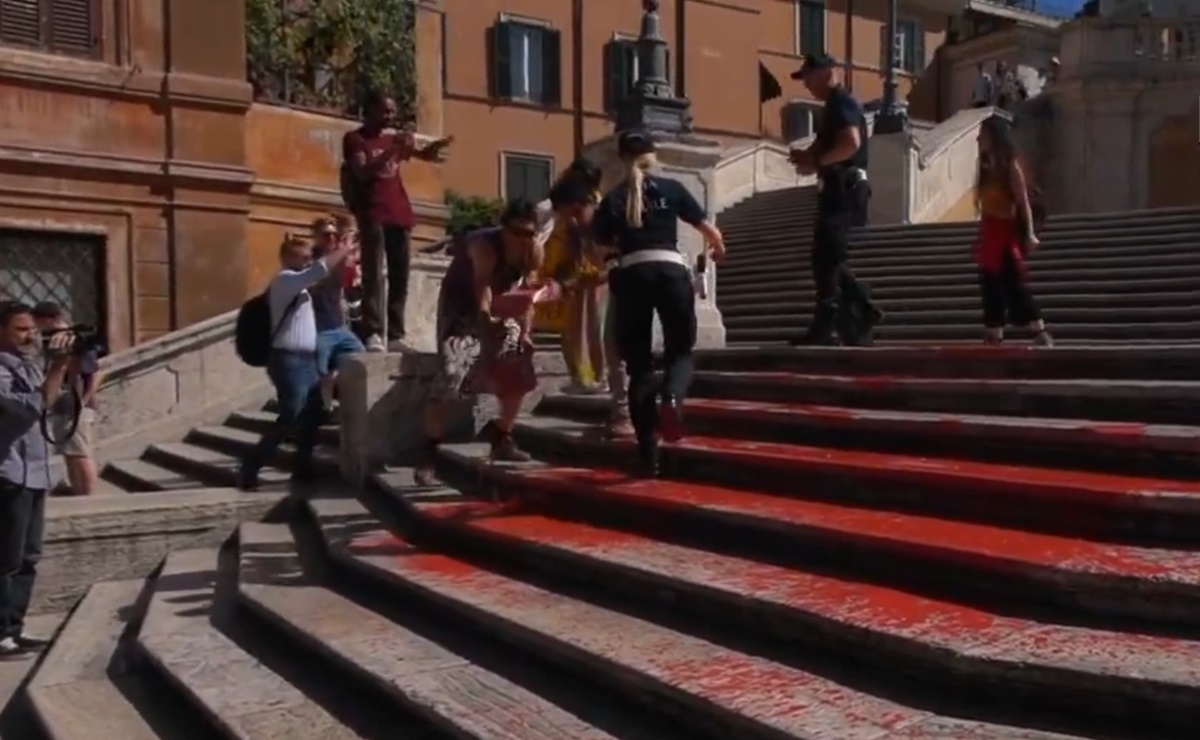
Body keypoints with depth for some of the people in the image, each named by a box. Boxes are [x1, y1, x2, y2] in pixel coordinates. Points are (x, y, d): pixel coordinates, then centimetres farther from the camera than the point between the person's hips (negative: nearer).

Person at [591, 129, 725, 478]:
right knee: (680, 350, 12)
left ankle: (648, 453, 4)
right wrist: (718, 251, 33)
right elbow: (710, 231, 12)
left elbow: (601, 246, 9)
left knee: (638, 364, 8)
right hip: (670, 271, -1)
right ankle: (671, 399, -23)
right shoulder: (671, 188, 10)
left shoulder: (612, 199, 14)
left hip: (631, 276, 1)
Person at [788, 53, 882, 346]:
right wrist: (808, 156, 8)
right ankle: (861, 313, 14)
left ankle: (824, 327, -8)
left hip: (843, 188, -10)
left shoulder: (842, 103, -10)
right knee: (831, 259, 12)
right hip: (839, 189, 10)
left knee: (826, 259, -10)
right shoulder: (835, 106, 21)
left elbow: (851, 143, -25)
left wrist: (816, 162, -18)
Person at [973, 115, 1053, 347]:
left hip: (1007, 232, -8)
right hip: (989, 233, 8)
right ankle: (993, 337, 12)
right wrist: (982, 237, 14)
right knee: (991, 288, 7)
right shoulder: (986, 167, 13)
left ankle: (1041, 334, 0)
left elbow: (1023, 202, -12)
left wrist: (1029, 234, -19)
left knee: (1015, 286, -7)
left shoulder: (1010, 166, -8)